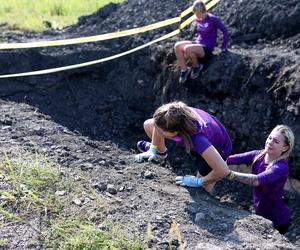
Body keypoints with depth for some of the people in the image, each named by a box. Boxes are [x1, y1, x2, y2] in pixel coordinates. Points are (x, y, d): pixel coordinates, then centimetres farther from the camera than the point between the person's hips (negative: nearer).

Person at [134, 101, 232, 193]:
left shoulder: (198, 139, -49)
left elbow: (223, 171, -46)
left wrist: (199, 181, -31)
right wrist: (153, 150, -7)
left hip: (217, 149, -5)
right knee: (147, 125, 3)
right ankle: (161, 153, 33)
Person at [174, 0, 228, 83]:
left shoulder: (213, 19, -14)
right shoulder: (197, 19, 6)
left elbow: (225, 30, -7)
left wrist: (224, 47, -5)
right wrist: (197, 41, 16)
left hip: (207, 48, -7)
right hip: (198, 44, 7)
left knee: (187, 49, -33)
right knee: (177, 46, -18)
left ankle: (196, 66, -6)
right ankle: (184, 70, -9)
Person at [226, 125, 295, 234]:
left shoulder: (281, 167, -27)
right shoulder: (258, 155, -8)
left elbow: (257, 180, -43)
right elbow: (235, 158, -21)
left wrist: (229, 173, -51)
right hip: (260, 213, 6)